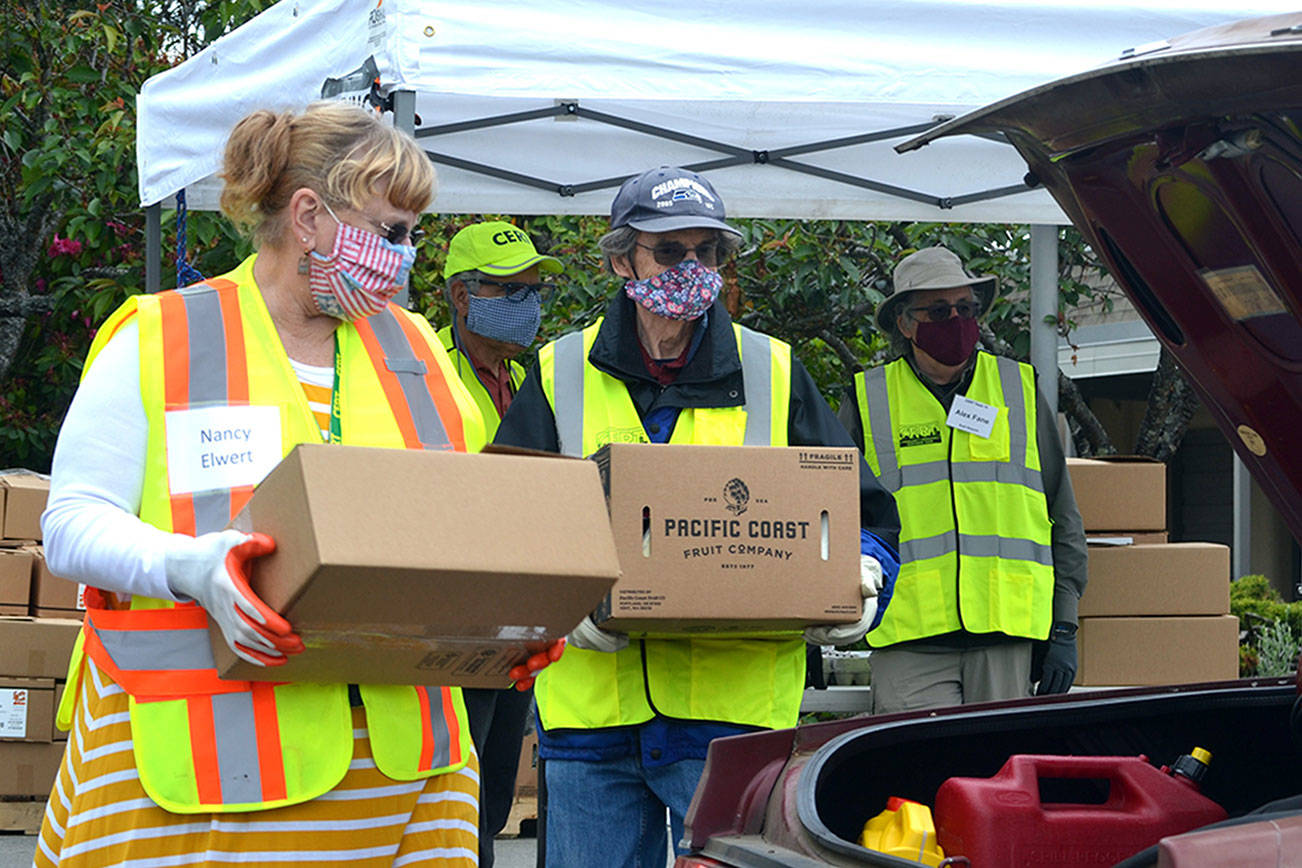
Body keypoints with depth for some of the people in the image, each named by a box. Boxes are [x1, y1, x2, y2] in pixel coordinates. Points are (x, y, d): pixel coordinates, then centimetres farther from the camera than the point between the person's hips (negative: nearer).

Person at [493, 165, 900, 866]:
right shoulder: (562, 374, 10)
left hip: (736, 705, -1)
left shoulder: (772, 374, 11)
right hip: (589, 699, 1)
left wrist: (858, 585, -8)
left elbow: (865, 513, 14)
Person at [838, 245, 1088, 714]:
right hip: (910, 639, -1)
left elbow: (1064, 521, 15)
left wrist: (1063, 628, 8)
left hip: (1007, 634, 2)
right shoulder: (868, 402, 9)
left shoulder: (1020, 389, 13)